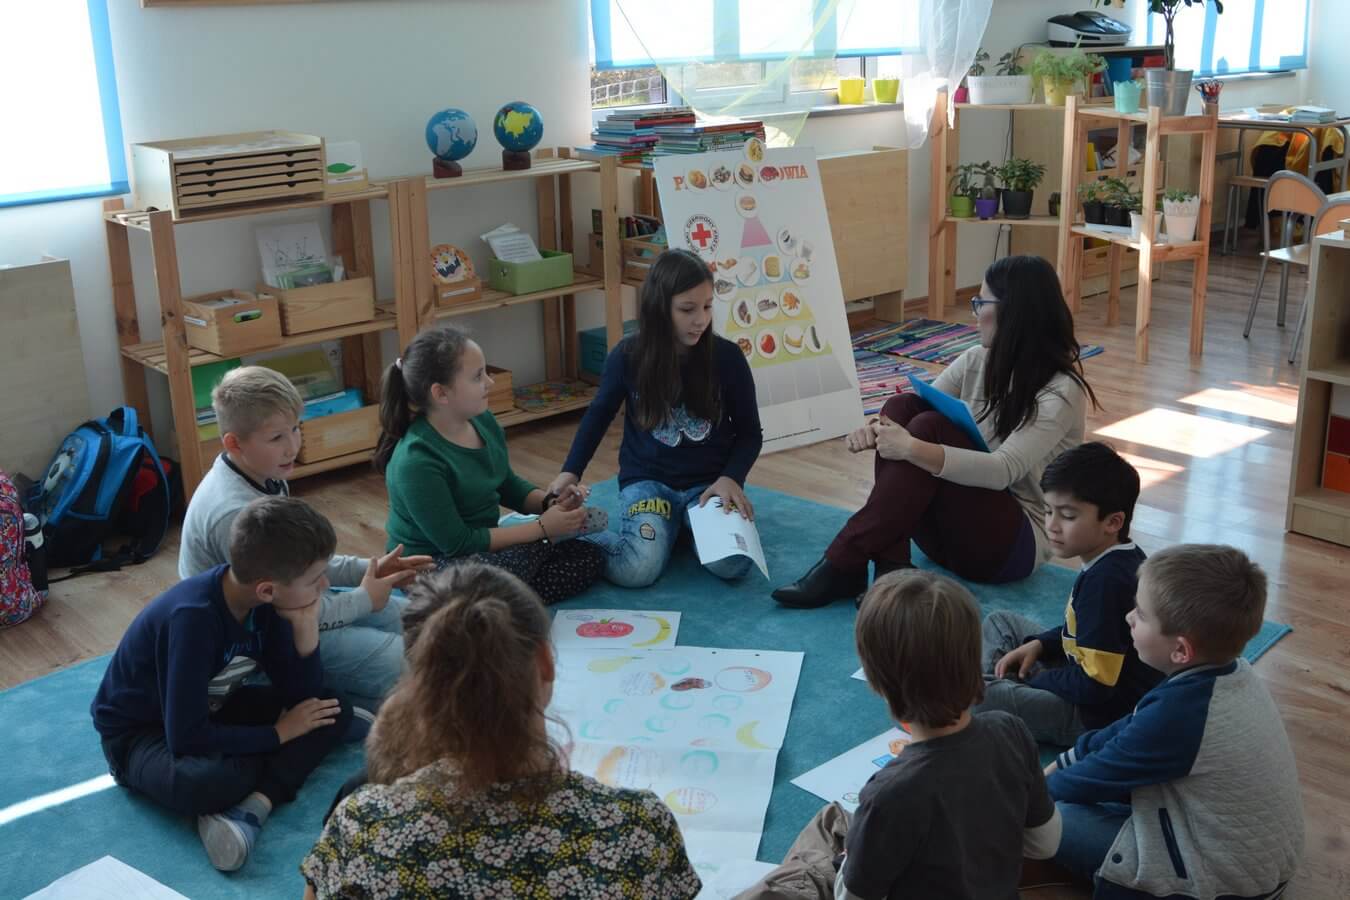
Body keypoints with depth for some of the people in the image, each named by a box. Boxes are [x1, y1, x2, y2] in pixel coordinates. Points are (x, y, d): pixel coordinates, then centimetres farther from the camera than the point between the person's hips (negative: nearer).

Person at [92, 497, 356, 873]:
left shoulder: (263, 601, -14)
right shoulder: (194, 617, -34)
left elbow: (301, 697, -8)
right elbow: (186, 737, -34)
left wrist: (306, 629, -26)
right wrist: (278, 733, -22)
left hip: (209, 708, 8)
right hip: (140, 730, -8)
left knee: (334, 710, -9)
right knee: (203, 781, -41)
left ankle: (253, 806, -23)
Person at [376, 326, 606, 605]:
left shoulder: (483, 421, -3)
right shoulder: (417, 461, -27)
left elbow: (508, 485, 14)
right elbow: (457, 543, -25)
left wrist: (549, 502, -7)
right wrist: (542, 528, -22)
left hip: (483, 548, 8)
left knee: (590, 559, -2)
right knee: (510, 571, -37)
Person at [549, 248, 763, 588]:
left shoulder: (727, 357, -8)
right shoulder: (628, 356, -8)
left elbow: (750, 432, 3)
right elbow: (599, 413, 10)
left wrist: (730, 478, -15)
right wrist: (570, 471, -1)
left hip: (709, 481, 1)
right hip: (647, 480, -1)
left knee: (731, 564, -27)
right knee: (636, 571, -28)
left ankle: (689, 525, 5)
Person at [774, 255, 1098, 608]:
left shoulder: (1061, 391, -15)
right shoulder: (977, 361, 5)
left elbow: (1004, 471, -28)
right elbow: (911, 416, 1)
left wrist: (912, 449, -37)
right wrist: (874, 431, -22)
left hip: (1013, 543, -6)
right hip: (949, 530, 6)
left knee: (930, 428, -30)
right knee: (902, 407, -19)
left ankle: (843, 565, -30)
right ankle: (891, 564, -29)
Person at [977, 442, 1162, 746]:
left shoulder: (1105, 581, -28)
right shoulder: (1123, 558, 3)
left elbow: (1094, 686, -27)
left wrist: (1033, 678, -11)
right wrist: (1039, 644, 5)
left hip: (1099, 717, -11)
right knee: (1000, 621, 20)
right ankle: (994, 685, 4)